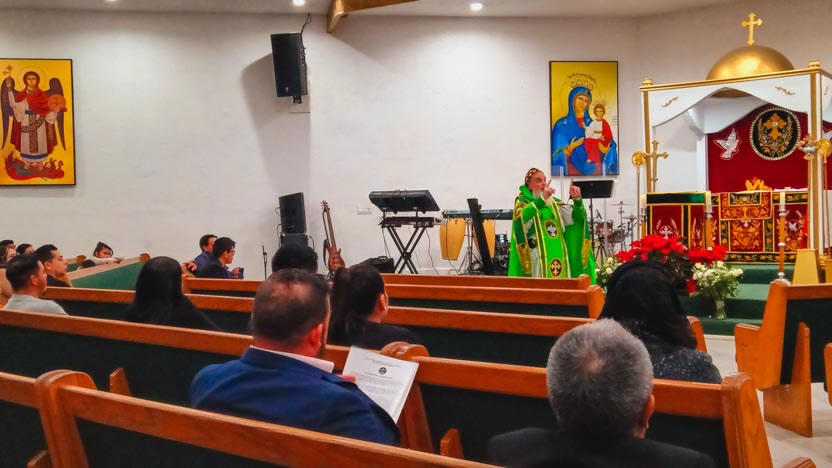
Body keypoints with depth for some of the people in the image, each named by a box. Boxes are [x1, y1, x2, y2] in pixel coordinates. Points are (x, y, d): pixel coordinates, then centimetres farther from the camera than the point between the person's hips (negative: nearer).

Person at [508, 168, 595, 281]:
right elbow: (522, 216, -21)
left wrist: (577, 199, -10)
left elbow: (576, 217, 8)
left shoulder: (554, 202, 18)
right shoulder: (523, 201, 3)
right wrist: (542, 199, -29)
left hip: (559, 256, 5)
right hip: (538, 256, -5)